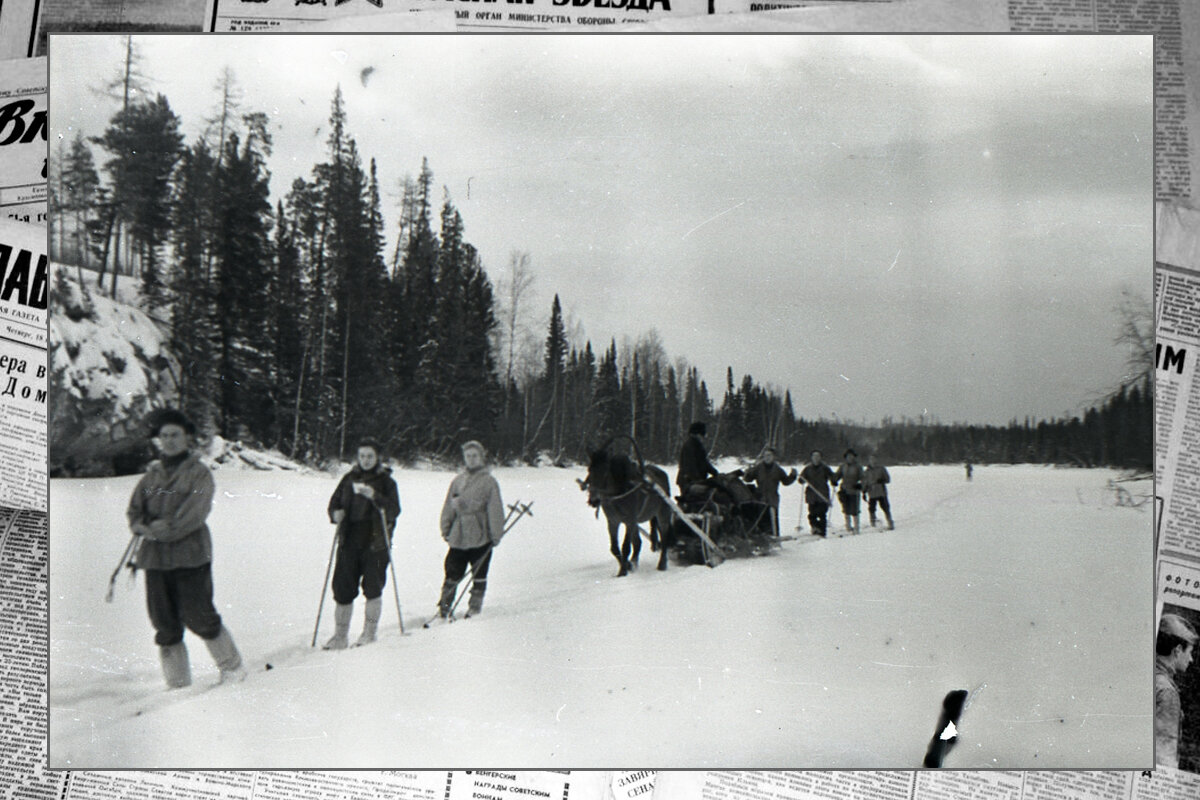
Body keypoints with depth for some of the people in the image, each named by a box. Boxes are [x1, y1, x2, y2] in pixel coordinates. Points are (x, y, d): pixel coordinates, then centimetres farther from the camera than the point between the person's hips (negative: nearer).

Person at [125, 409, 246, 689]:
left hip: (190, 556, -5)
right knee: (164, 623, 7)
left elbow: (194, 513, -12)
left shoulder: (199, 473, -1)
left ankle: (232, 666, 14)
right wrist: (142, 526, -10)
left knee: (197, 617, -5)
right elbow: (134, 508, 10)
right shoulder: (151, 474, 15)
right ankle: (177, 682, 17)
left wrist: (165, 529, -18)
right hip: (155, 558, 5)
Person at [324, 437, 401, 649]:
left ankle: (369, 632, 13)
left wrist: (375, 497, -24)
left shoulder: (386, 481, 2)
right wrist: (335, 514, -6)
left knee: (373, 586, -2)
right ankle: (340, 635, 10)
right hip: (349, 540, 3)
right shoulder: (349, 479, 13)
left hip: (375, 542, -3)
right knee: (342, 587, 0)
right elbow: (334, 503, 17)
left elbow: (394, 510, -9)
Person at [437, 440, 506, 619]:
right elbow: (448, 507, 14)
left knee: (479, 574, 8)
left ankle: (475, 606, 21)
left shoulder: (488, 481, -2)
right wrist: (446, 529, 10)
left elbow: (495, 510, -2)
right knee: (452, 573, 2)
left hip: (481, 537, -2)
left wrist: (496, 534, -5)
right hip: (458, 536, 2)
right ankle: (444, 606, 10)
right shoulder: (458, 480, 8)